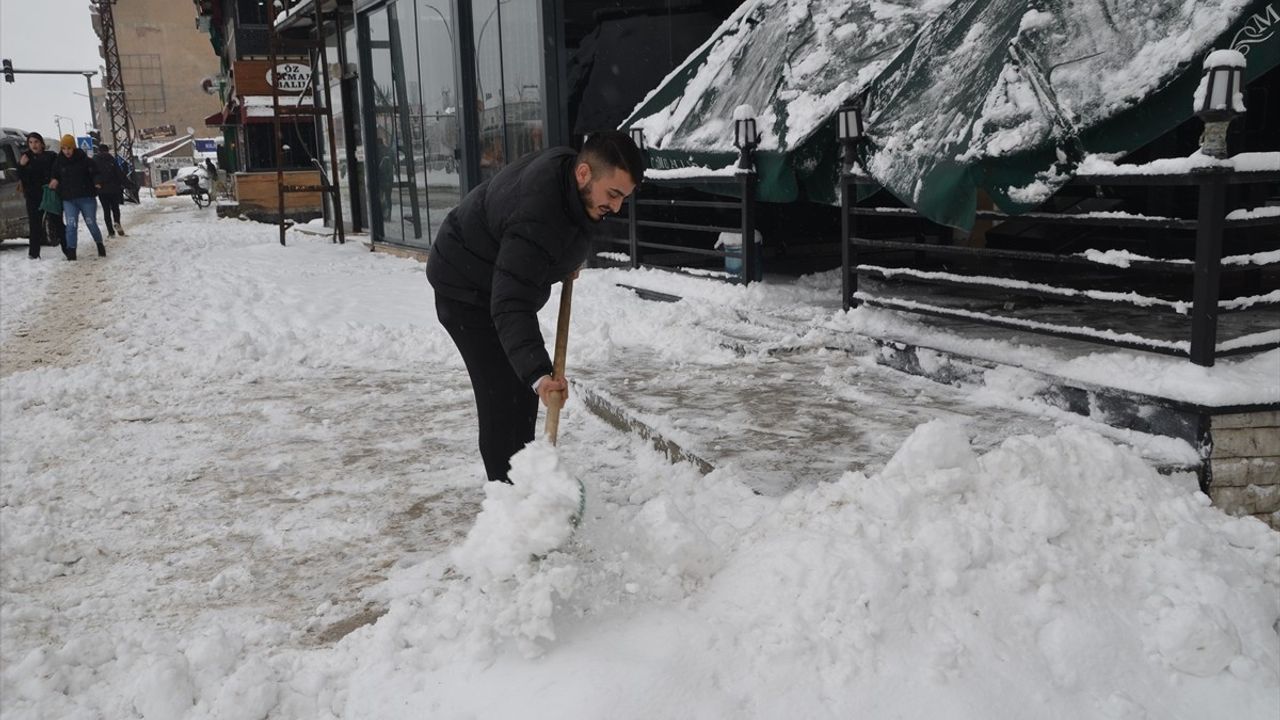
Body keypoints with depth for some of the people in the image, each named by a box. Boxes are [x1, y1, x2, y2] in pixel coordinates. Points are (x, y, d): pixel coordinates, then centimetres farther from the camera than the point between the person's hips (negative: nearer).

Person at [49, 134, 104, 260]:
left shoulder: (84, 160, -4)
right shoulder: (59, 163, 6)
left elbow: (95, 173, -4)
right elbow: (55, 176, 20)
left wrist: (97, 183, -25)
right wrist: (54, 181, -3)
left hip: (86, 198, -2)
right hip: (68, 200, 2)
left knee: (91, 224, 6)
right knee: (71, 226, -7)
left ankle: (100, 245, 29)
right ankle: (71, 252, -6)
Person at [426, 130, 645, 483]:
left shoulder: (565, 163, -12)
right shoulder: (537, 220, -40)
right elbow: (510, 306, -46)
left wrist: (569, 259, 11)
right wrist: (538, 374, -57)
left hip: (502, 280, 10)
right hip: (467, 290, -10)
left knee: (523, 388, 14)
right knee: (504, 394, -14)